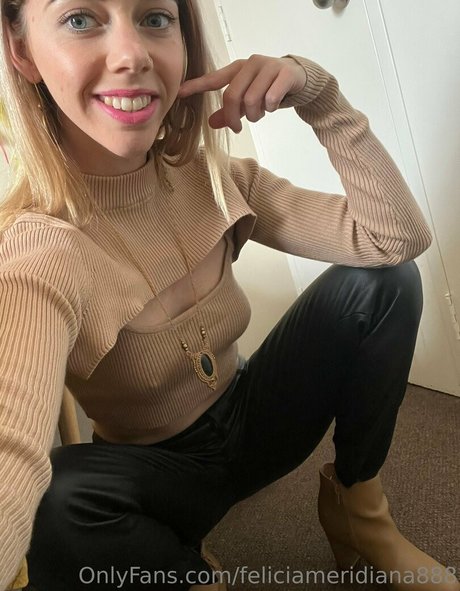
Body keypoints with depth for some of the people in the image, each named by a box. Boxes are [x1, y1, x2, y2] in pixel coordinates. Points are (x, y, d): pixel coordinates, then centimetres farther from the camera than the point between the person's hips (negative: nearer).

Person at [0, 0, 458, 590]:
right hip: (154, 473, -3)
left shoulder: (211, 182, -11)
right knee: (59, 508, -38)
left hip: (252, 422, 4)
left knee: (381, 279, -13)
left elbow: (399, 237, -15)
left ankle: (356, 506, 3)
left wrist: (319, 95, -26)